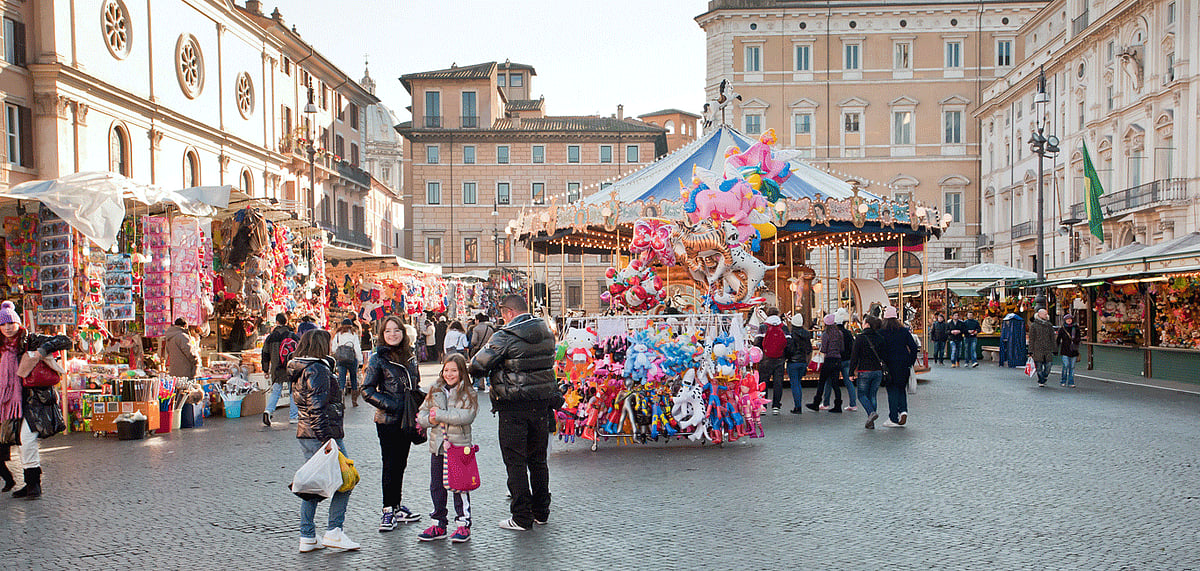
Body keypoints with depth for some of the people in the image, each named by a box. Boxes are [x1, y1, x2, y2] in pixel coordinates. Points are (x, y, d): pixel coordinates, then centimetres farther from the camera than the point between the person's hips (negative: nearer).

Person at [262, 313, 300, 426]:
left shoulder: (270, 337, 2)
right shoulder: (294, 336, -3)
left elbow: (265, 355, 7)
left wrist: (266, 370, 17)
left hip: (276, 370, 2)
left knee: (275, 391, 12)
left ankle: (268, 410, -10)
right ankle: (293, 416, 8)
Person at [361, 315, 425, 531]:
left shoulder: (410, 356, 10)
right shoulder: (378, 359, -7)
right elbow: (367, 390, -8)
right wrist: (390, 405, -15)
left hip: (406, 419, 5)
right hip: (388, 420, -5)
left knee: (401, 463, 13)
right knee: (390, 465, -2)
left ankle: (397, 506, 23)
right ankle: (388, 510, 9)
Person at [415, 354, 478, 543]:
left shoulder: (468, 393, -5)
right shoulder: (435, 390, 9)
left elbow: (467, 416, -20)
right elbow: (421, 414, 12)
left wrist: (440, 414, -17)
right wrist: (430, 419, -11)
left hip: (459, 446, -5)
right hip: (437, 446, 5)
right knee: (436, 486, 12)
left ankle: (463, 524, 10)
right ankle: (438, 524, 24)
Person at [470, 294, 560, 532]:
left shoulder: (505, 337, -15)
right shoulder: (547, 333, 5)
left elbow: (477, 365, -11)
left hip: (514, 407, -6)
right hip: (542, 404, 6)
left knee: (515, 461, 3)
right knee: (538, 459, 16)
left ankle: (522, 517, 5)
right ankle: (541, 512, 24)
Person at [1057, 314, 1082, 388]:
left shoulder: (1076, 328, 8)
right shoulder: (1062, 329, 5)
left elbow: (1079, 338, 4)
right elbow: (1058, 339, 7)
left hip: (1073, 350, 2)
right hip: (1065, 350, -2)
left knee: (1072, 367, 3)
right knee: (1066, 366, -9)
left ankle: (1071, 382, 8)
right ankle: (1063, 381, 3)